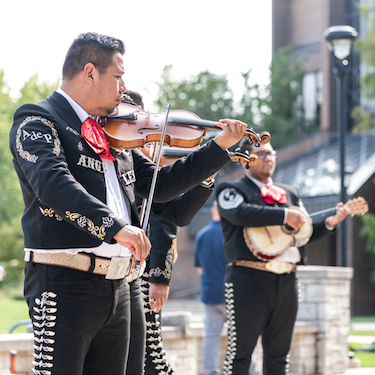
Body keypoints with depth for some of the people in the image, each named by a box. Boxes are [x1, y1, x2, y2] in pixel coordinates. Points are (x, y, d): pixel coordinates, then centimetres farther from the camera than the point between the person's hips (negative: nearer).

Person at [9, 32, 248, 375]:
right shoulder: (37, 121, -6)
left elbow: (160, 185, 22)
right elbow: (53, 184, -24)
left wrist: (219, 146, 17)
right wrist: (116, 226, -34)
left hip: (116, 285, 8)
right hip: (64, 284, -8)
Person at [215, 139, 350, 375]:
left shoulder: (290, 193, 22)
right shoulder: (231, 189, 3)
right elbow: (240, 213, -19)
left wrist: (330, 222, 0)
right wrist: (284, 216, -22)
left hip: (286, 280, 6)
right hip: (249, 278, -6)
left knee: (278, 353, 9)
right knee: (240, 351, -5)